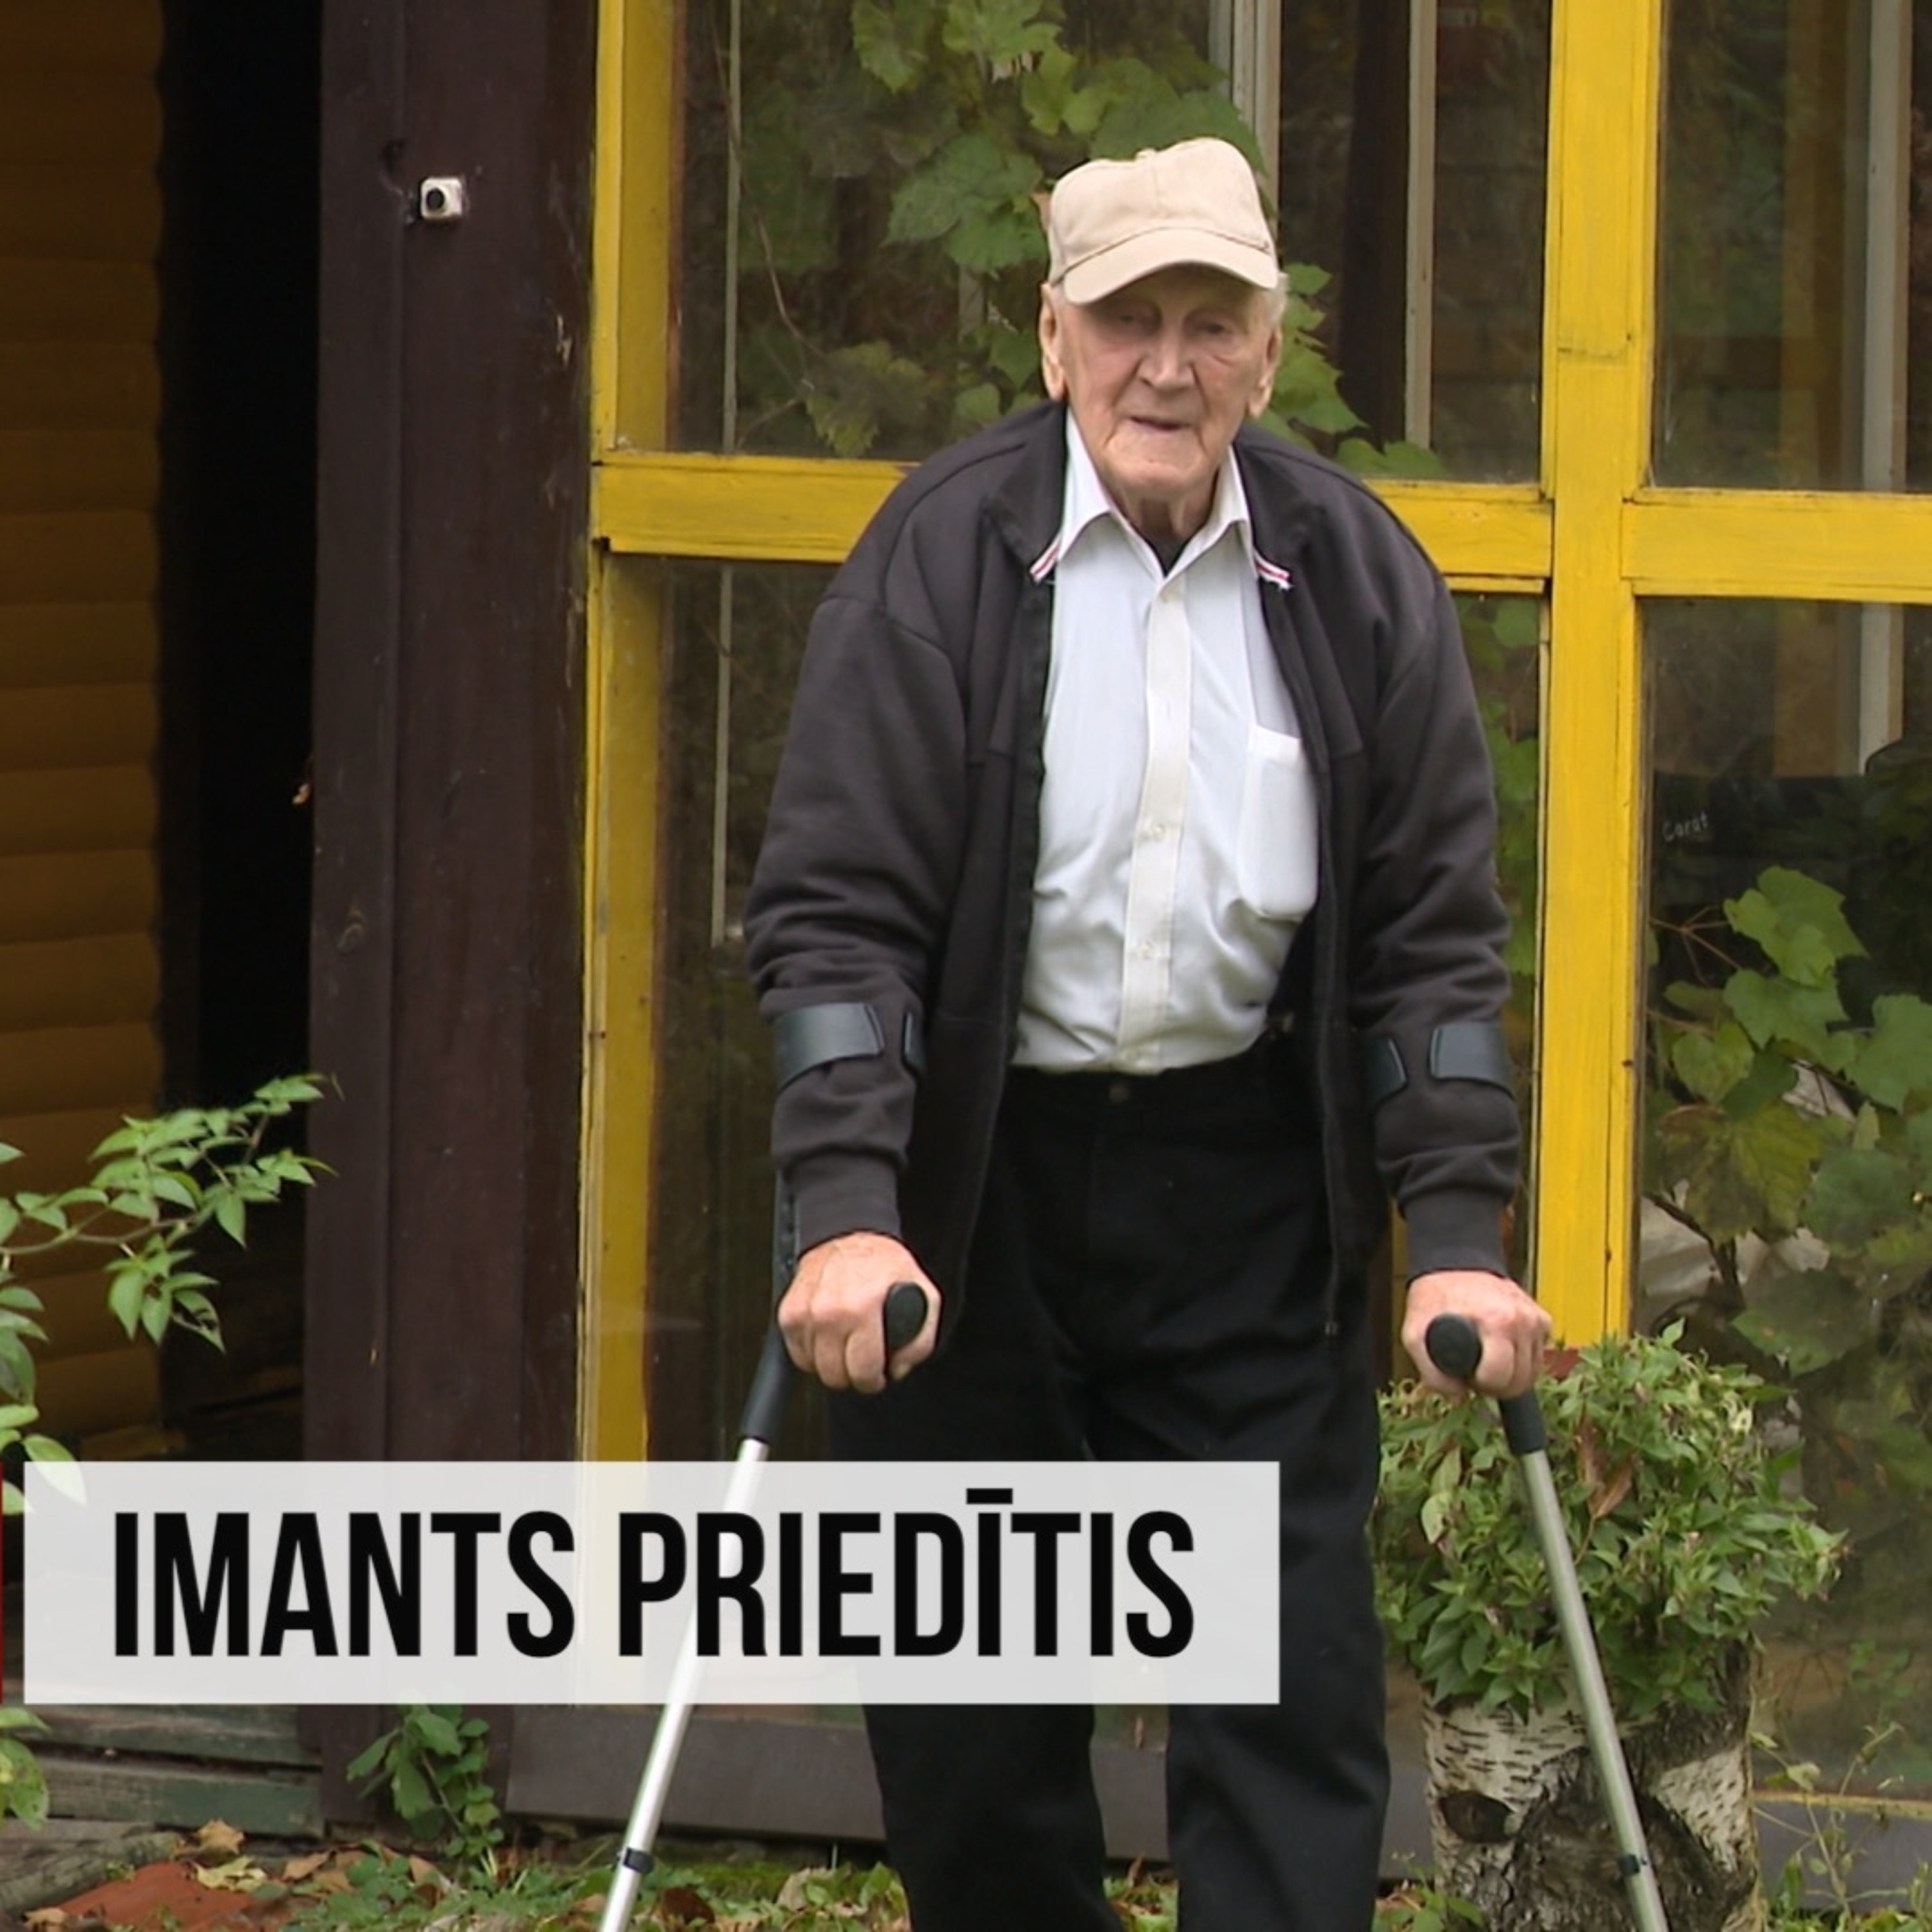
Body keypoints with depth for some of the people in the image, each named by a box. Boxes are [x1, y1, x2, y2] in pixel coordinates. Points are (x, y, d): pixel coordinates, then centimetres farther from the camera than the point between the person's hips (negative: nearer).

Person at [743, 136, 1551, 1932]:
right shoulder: (943, 554, -9)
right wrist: (846, 1213, -24)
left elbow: (1433, 935, 3)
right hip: (974, 1176, -2)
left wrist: (1461, 1233, -6)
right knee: (968, 1718, 4)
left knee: (1292, 1682, -1)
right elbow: (833, 910, -13)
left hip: (1246, 1182, 2)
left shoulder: (1355, 575, -1)